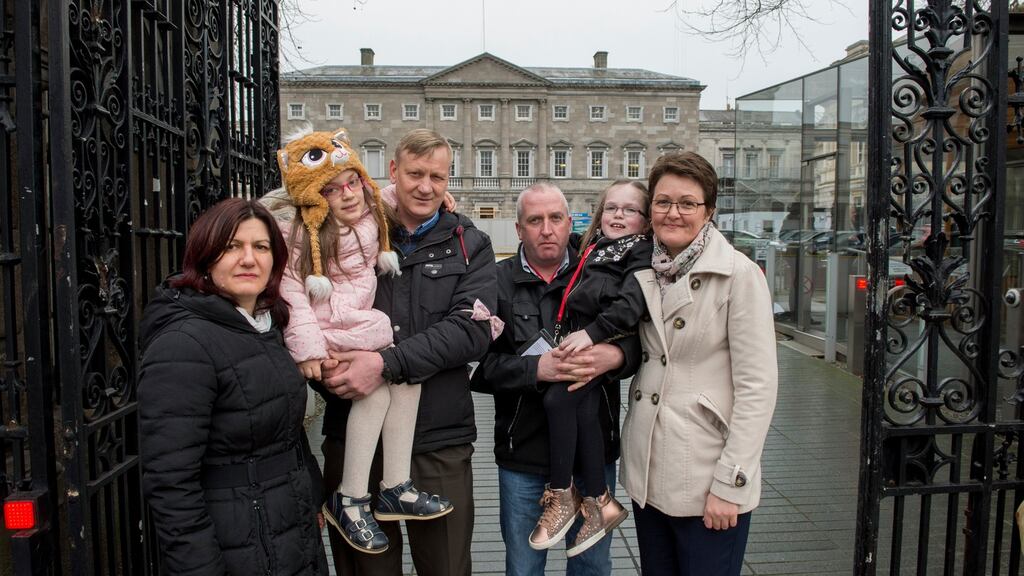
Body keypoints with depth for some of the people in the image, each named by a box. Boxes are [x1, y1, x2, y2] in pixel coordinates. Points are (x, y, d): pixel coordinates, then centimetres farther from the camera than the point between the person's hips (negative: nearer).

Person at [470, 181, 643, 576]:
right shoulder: (497, 281, -3)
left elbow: (641, 340, -2)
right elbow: (480, 363, -12)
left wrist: (615, 355, -23)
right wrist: (536, 368, -25)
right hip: (523, 454, -1)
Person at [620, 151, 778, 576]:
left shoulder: (739, 274, -11)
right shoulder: (643, 273, 6)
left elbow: (757, 387, -13)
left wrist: (729, 484, -15)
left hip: (706, 481, -5)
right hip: (646, 475, 5)